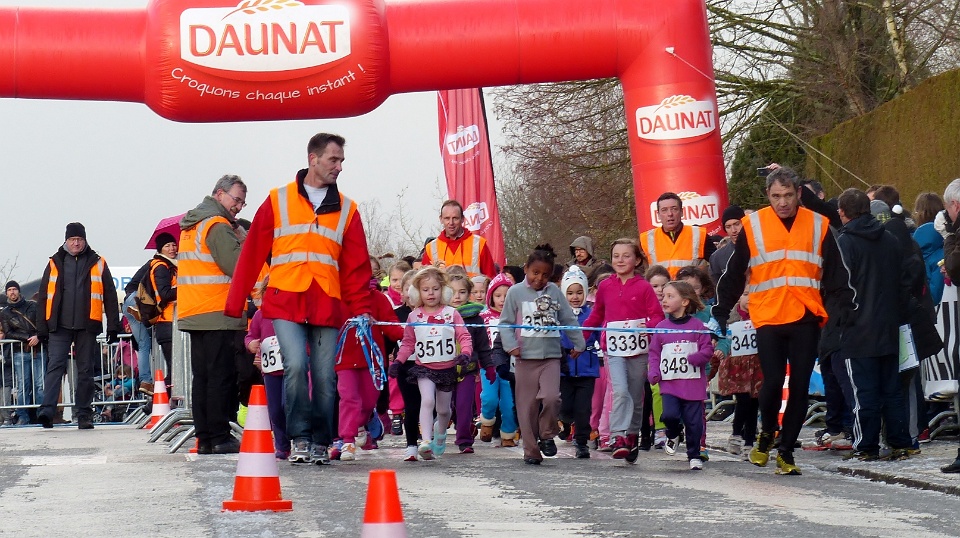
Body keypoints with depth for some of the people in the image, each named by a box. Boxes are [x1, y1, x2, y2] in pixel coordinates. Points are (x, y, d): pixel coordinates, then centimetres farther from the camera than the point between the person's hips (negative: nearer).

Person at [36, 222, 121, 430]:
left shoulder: (97, 264, 8)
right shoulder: (55, 263, 10)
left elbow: (110, 296, 9)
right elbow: (43, 297, 12)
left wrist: (113, 327, 3)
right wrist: (41, 328, 6)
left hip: (87, 327, 0)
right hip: (59, 326, 0)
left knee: (86, 370, 4)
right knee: (55, 366, -11)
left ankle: (84, 415, 8)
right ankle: (47, 409, -18)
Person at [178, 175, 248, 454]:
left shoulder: (191, 226, 19)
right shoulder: (217, 226, -11)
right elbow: (239, 268, -19)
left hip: (193, 315, 9)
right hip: (219, 316, -9)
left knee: (202, 377, 10)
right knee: (221, 377, -7)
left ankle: (204, 438, 10)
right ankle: (220, 438, -7)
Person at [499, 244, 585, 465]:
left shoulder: (554, 291, 6)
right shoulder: (516, 292, 1)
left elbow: (568, 320, 13)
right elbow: (506, 322, 2)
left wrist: (578, 343, 14)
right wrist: (511, 345, -10)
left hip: (551, 356, 1)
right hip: (526, 357, -1)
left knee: (551, 397, -18)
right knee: (528, 405, 2)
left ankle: (547, 435, 7)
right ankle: (531, 450, 11)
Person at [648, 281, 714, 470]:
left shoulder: (697, 326, 0)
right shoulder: (661, 327, 7)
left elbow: (707, 350, -1)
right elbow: (654, 353, 10)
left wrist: (694, 358, -19)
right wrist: (654, 373, -4)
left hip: (693, 383, -1)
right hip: (669, 382, 1)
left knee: (693, 421, 1)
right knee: (670, 415, -16)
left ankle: (694, 455, 18)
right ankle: (673, 435, 17)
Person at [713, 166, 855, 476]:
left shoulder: (818, 226, 6)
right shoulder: (752, 226, 3)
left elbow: (836, 276, 10)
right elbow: (733, 275, 8)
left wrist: (843, 310, 0)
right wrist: (720, 314, 6)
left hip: (806, 319, 2)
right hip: (768, 319, -1)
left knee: (799, 387, 3)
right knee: (773, 382, -9)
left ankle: (786, 452, 13)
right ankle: (767, 433, 20)